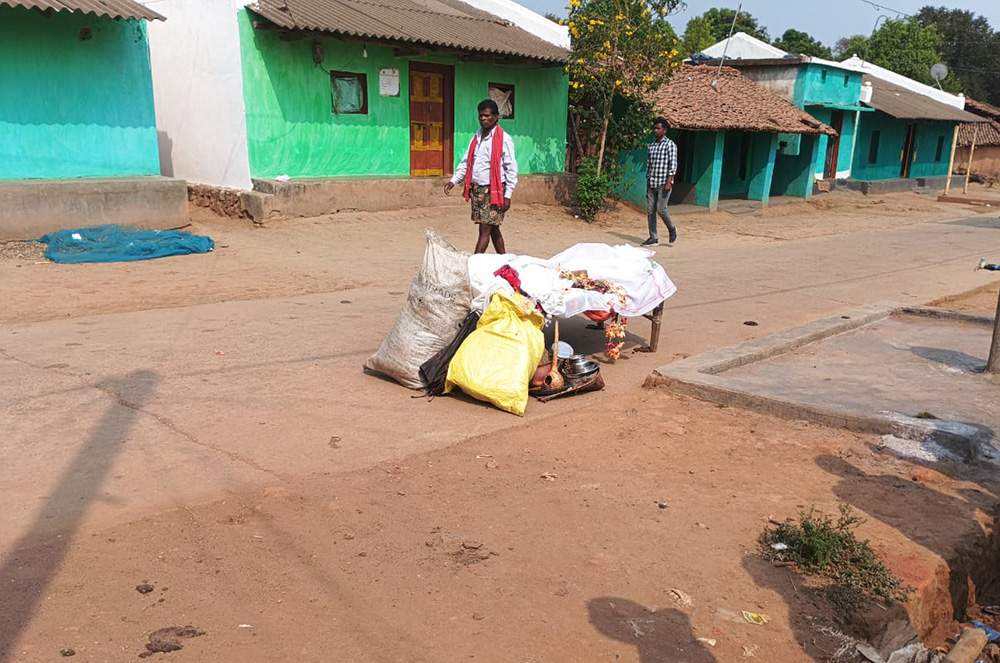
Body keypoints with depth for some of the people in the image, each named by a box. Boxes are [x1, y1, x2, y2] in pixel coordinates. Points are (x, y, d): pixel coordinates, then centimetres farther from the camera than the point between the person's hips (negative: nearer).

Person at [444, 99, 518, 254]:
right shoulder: (476, 137, 14)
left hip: (493, 190, -7)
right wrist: (453, 181, 5)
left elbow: (511, 169, -8)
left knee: (485, 229, -8)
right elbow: (466, 162, 18)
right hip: (476, 189, 7)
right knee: (493, 229, 13)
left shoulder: (504, 139, -7)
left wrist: (508, 195, -13)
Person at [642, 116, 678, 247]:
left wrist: (669, 182, -19)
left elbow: (673, 164, -11)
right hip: (652, 183, 6)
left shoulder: (670, 144, -5)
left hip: (664, 183, -6)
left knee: (661, 209, -11)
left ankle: (672, 229, 15)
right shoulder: (652, 145, 15)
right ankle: (653, 238, 8)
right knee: (650, 211, 2)